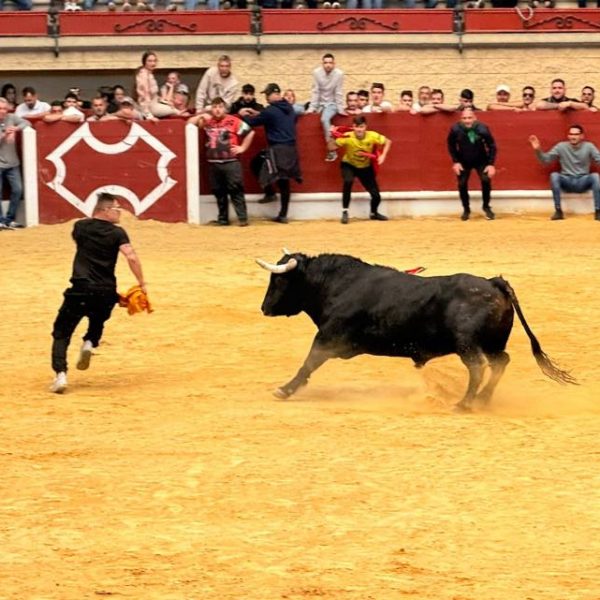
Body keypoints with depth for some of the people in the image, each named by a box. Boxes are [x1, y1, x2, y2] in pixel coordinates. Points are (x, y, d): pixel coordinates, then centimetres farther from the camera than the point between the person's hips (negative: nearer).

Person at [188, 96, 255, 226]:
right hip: (213, 163, 5)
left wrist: (243, 148, -2)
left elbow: (250, 132, -2)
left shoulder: (233, 121, -3)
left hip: (231, 162, -5)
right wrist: (201, 116, 1)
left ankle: (242, 218, -9)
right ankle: (223, 219, 16)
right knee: (219, 192, 9)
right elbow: (190, 123, 16)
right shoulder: (207, 122, 11)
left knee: (235, 191, -8)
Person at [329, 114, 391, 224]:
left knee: (376, 196, 0)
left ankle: (373, 214, 35)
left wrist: (383, 156, -18)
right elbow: (332, 147, -29)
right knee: (348, 181, -36)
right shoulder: (347, 137, -28)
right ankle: (344, 212, -22)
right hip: (349, 165, -2)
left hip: (365, 167, 2)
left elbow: (388, 142, -8)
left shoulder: (372, 136, -24)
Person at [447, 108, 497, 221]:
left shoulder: (482, 129, -27)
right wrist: (455, 162, -8)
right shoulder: (455, 129, -26)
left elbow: (492, 146, -13)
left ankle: (486, 207, 5)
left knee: (486, 180, -16)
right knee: (462, 184, -3)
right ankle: (466, 209, 20)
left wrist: (491, 164, -16)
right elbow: (451, 146, -5)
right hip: (463, 161, 1)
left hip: (481, 160, -1)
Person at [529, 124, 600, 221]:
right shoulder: (561, 146, 2)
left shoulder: (588, 146, 1)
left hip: (583, 182, -1)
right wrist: (538, 150, -17)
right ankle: (558, 211, -27)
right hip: (567, 181, 1)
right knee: (554, 175, -30)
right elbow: (545, 159, 1)